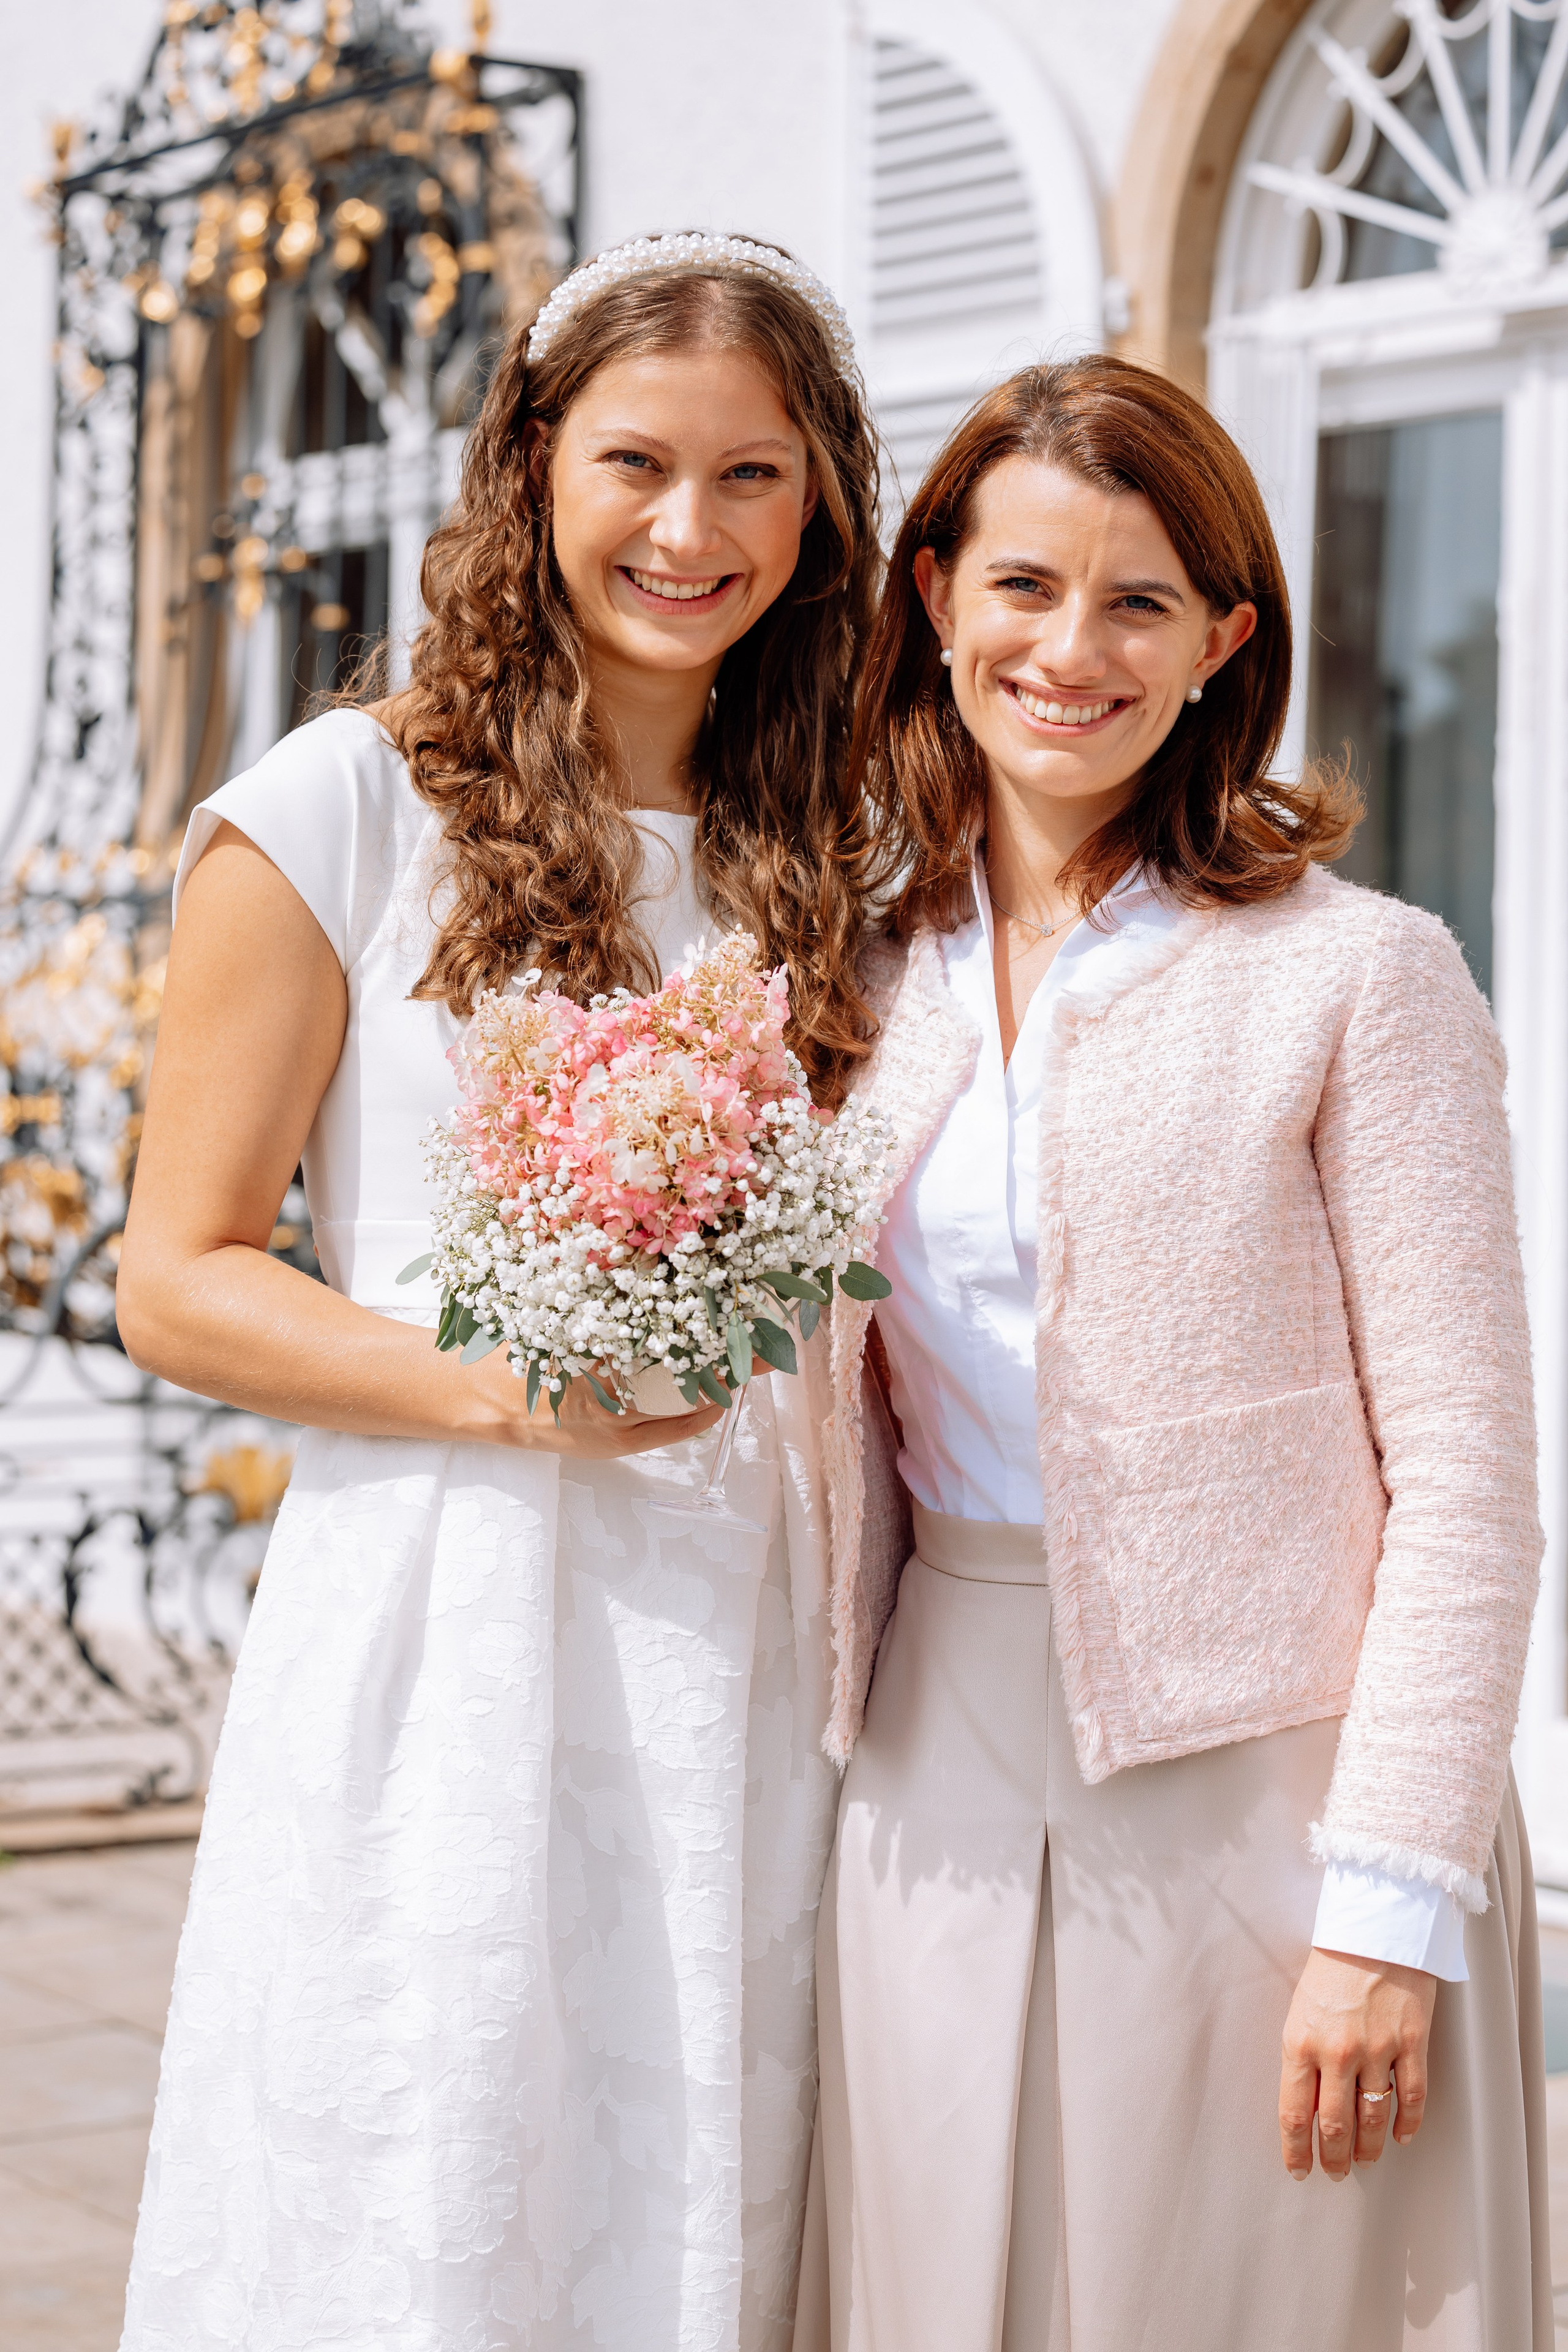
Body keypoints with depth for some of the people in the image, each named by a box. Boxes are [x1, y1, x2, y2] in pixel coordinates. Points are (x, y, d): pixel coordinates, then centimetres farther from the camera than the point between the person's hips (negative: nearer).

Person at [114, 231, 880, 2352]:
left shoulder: (824, 850, 12)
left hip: (743, 1660, 4)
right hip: (444, 1643, -4)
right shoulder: (349, 809, -3)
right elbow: (178, 1282, -4)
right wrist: (509, 1386, -17)